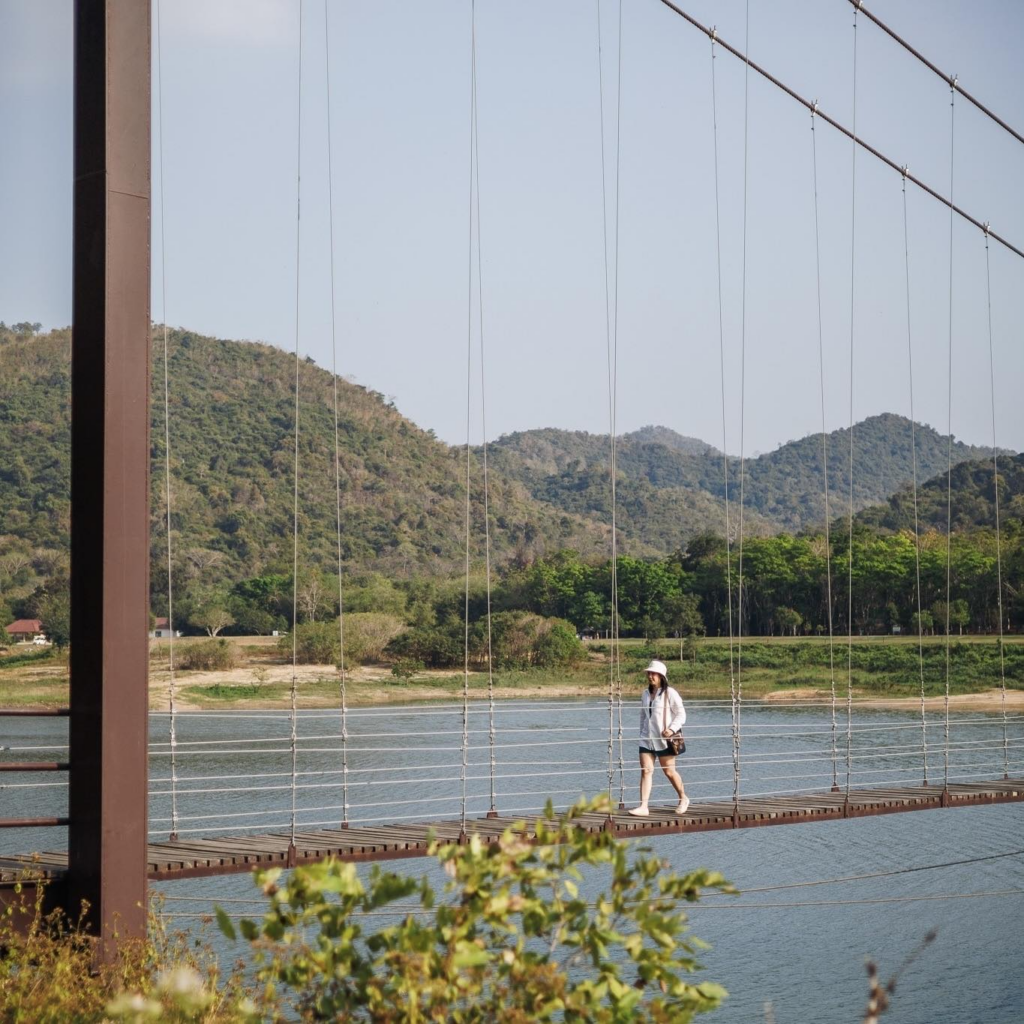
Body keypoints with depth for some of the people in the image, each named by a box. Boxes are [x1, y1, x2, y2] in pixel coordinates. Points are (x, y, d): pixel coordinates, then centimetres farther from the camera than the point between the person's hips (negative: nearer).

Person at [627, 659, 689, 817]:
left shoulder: (670, 693, -6)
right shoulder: (646, 694, 12)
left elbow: (681, 714, -6)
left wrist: (672, 729, -19)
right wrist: (642, 732, 15)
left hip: (664, 739, -5)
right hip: (647, 739, 5)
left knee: (669, 771, 3)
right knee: (646, 770, -5)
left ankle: (683, 798, 26)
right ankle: (643, 807, -10)